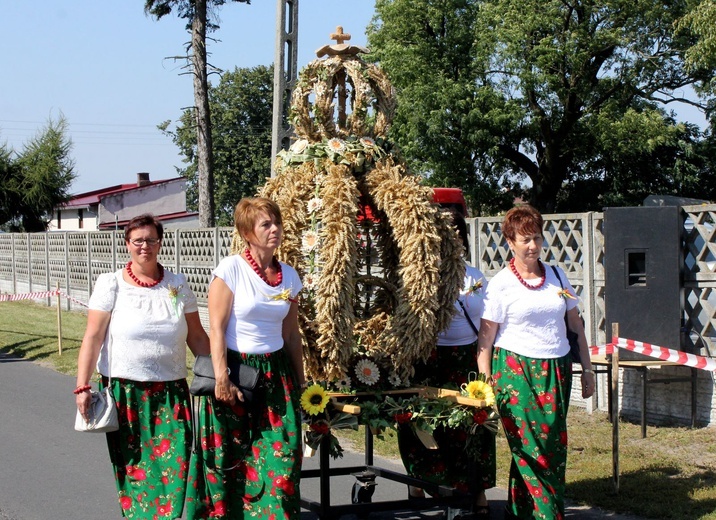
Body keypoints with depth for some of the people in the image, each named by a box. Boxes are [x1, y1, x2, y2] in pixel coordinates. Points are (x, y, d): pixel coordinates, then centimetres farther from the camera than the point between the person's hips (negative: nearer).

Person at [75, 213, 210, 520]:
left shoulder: (178, 285, 6)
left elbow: (197, 337, 9)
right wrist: (82, 386, -9)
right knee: (133, 467, 3)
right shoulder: (111, 284, -2)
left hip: (171, 391, 2)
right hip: (125, 391, -2)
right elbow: (93, 338, -4)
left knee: (174, 466, -5)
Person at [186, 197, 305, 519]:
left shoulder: (289, 276, 7)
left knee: (281, 460, 0)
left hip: (275, 373, 4)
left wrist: (299, 382, 16)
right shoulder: (230, 269, -8)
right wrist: (221, 379, -16)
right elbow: (216, 328, -10)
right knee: (232, 460, 1)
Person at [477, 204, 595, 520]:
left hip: (557, 372, 5)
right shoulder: (501, 284, -4)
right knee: (532, 449, -8)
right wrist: (485, 385, -11)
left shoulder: (556, 276, 10)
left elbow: (576, 325, 15)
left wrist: (587, 369, 12)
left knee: (555, 446, 5)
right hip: (517, 372, -5)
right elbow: (486, 338, -5)